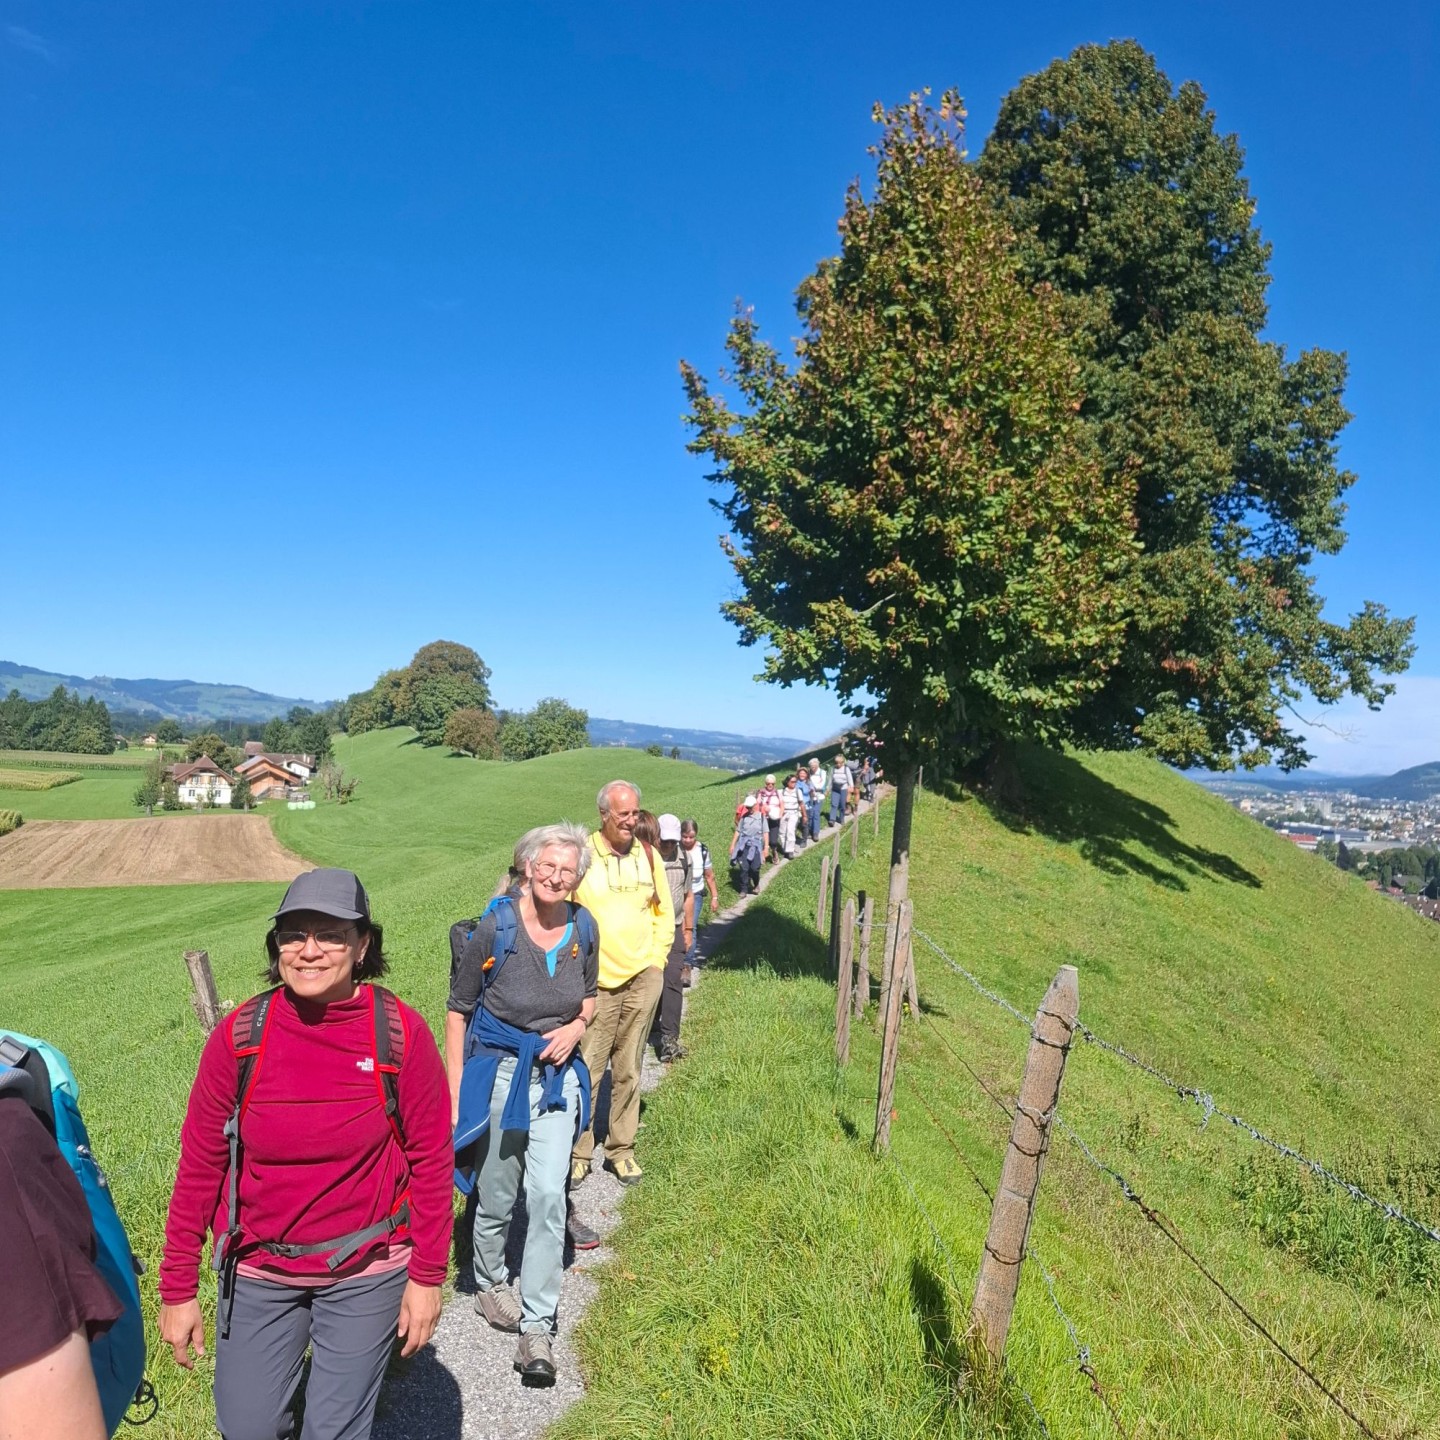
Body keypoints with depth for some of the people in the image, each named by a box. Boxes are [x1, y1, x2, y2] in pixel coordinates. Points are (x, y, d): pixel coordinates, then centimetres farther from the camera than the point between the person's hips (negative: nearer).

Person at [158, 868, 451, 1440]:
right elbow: (200, 1162, -4)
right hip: (258, 1272, 2)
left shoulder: (401, 1033, -16)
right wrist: (177, 1289, 0)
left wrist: (427, 1276, -5)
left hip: (366, 1272, -1)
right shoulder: (239, 1034, -12)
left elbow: (431, 1158, -8)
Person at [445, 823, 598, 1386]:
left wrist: (575, 1028, -9)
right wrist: (454, 1095, -7)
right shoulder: (495, 927, -16)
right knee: (496, 1195, 13)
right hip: (498, 1071, -2)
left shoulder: (583, 927, -4)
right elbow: (457, 1010, -6)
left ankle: (536, 1328, 9)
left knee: (548, 1196, -4)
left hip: (557, 1075, 2)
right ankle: (488, 1282, 42)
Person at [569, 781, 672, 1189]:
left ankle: (621, 1149, 25)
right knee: (587, 1070, 2)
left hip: (642, 979, 3)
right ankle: (578, 1151, 18)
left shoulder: (648, 856, 5)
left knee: (628, 1070, 12)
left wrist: (657, 960, 7)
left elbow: (664, 913, 14)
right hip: (595, 982, -3)